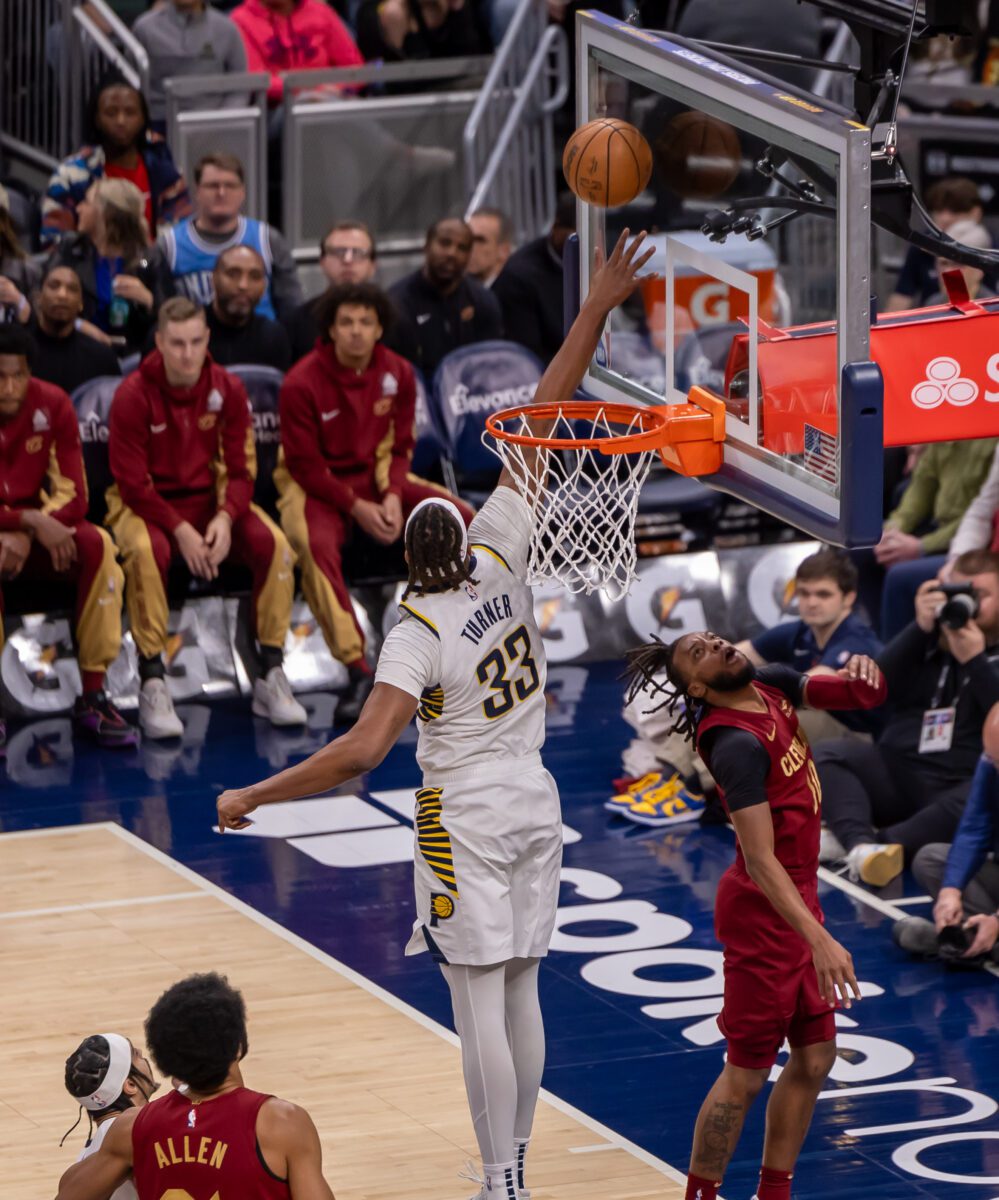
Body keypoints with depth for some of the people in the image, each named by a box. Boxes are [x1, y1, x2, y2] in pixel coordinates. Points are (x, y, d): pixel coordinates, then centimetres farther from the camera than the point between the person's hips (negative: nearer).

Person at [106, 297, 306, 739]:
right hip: (145, 505, -4)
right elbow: (133, 484, -14)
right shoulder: (133, 396, -15)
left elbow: (241, 469, 0)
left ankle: (270, 677, -12)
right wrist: (180, 531, -24)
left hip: (210, 500, 4)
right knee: (147, 551, -38)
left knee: (272, 543, -22)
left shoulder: (227, 389, -4)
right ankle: (152, 685, -29)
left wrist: (225, 517, -20)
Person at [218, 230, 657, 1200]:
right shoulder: (499, 560, -4)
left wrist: (254, 797, -23)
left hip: (465, 820, -6)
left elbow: (363, 748, -28)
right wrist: (595, 313, -3)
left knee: (479, 1003, -4)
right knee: (520, 993, 12)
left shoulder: (419, 633, -18)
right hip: (534, 803, 6)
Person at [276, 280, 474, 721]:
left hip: (376, 477, 5)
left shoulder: (397, 373, -2)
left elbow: (399, 447, 5)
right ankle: (357, 669, -36)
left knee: (461, 519, -13)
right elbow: (305, 465, -14)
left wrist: (393, 496, -14)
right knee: (315, 545, -39)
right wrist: (356, 508, -20)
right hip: (313, 485, -5)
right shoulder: (302, 383, -17)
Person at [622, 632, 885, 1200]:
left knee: (815, 1057, 13)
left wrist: (862, 673, -14)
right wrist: (819, 940, -38)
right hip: (763, 911, -9)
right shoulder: (737, 744, -25)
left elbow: (862, 695, 12)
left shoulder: (772, 685, 1)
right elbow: (760, 862, -31)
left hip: (800, 896, 9)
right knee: (747, 1074, -2)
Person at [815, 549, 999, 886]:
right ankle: (861, 844, -46)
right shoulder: (930, 641, 20)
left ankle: (882, 843, -49)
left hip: (963, 784, -4)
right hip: (896, 772, 4)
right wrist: (921, 628, -5)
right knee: (826, 756, -21)